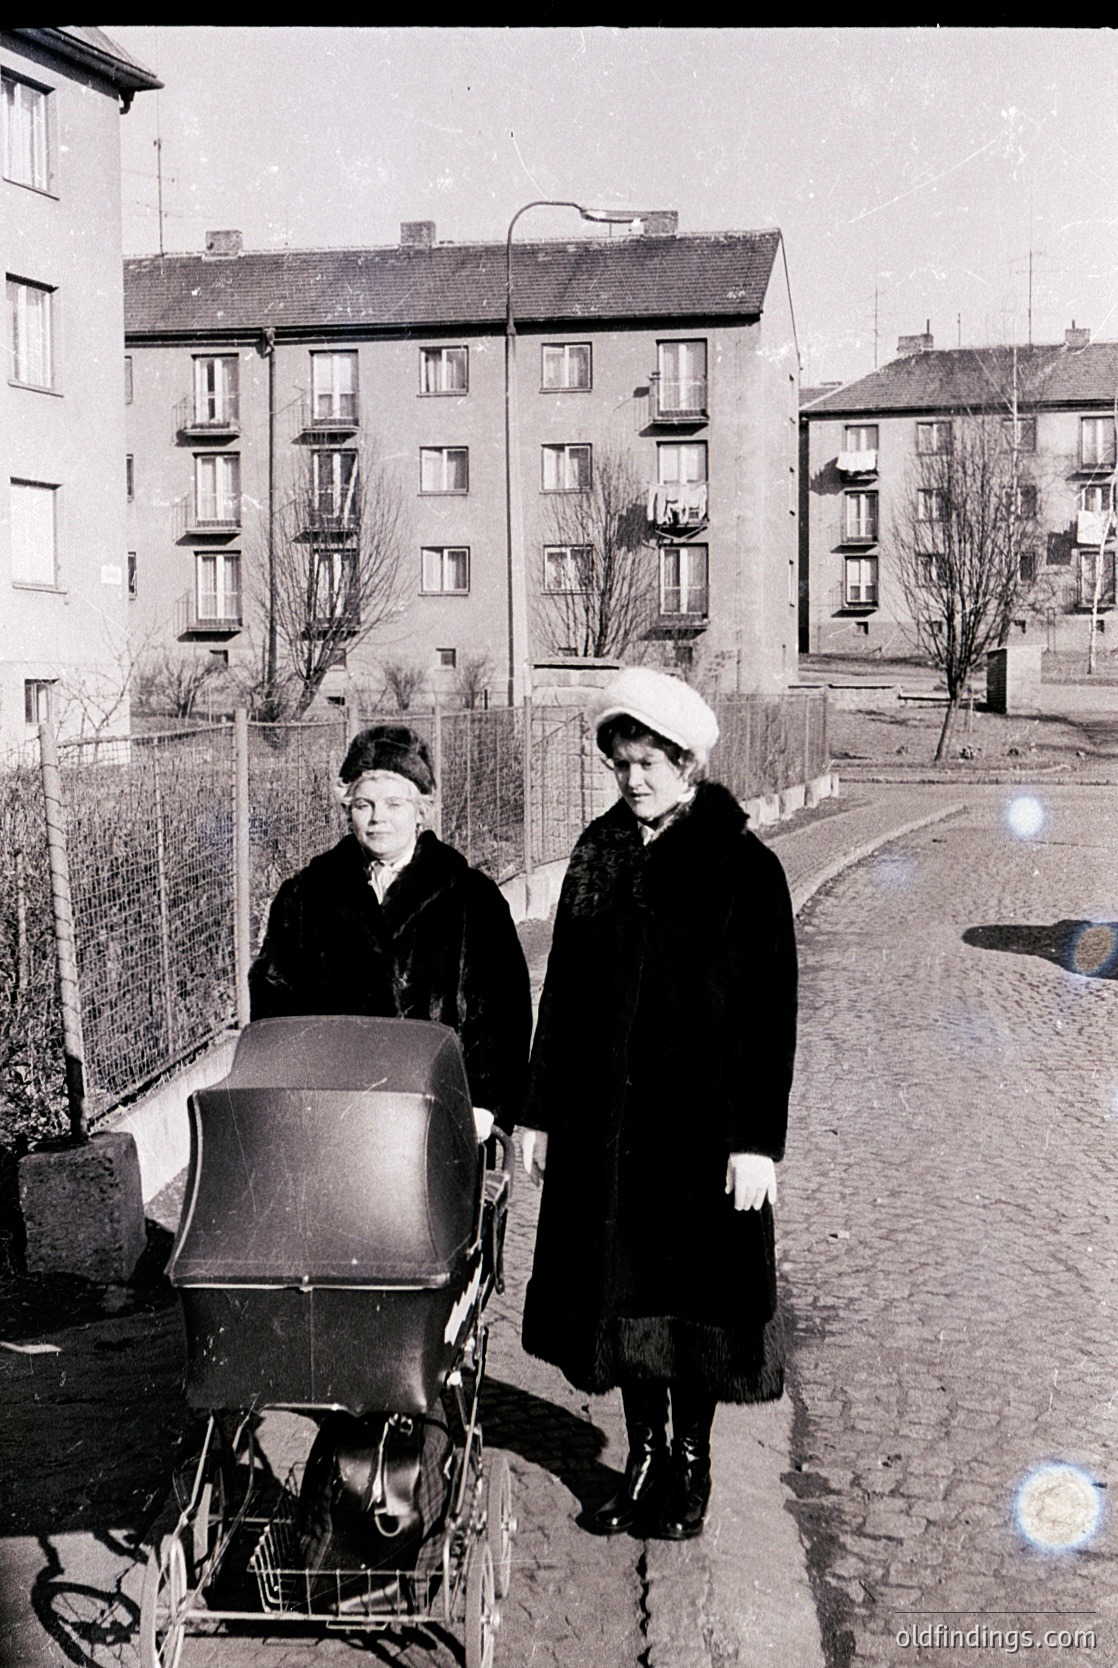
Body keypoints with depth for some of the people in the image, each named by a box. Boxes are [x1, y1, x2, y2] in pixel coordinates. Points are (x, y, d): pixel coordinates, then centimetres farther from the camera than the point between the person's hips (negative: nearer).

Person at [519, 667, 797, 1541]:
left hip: (699, 1122, -4)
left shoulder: (745, 868, -8)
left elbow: (769, 1013, -10)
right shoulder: (599, 854, 6)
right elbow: (563, 992, 9)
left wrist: (755, 1141, -13)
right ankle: (643, 1457, 27)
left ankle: (690, 1461, 24)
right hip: (601, 1120, 5)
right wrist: (541, 1112, 8)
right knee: (618, 1283, 11)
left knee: (692, 1289, 5)